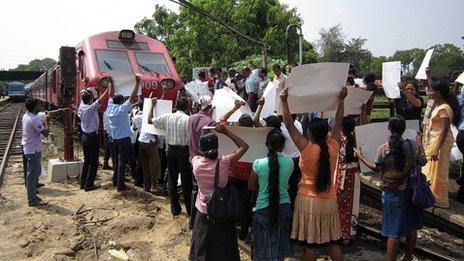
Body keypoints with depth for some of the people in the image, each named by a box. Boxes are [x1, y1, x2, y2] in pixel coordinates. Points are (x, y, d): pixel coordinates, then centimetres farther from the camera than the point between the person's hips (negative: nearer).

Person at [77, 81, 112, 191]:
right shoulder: (90, 108, -19)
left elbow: (83, 98, 18)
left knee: (86, 160, 16)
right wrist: (109, 88, -18)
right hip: (92, 137, -8)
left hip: (85, 136, 8)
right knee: (93, 162, 1)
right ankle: (89, 185, 4)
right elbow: (101, 100, -23)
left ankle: (83, 183, 21)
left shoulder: (81, 106, 3)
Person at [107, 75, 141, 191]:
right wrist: (137, 83, -17)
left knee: (116, 160, 17)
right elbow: (132, 97, -19)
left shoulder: (111, 107, 2)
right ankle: (120, 185, -2)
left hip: (114, 138, 7)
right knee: (122, 161, -4)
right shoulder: (123, 109, -15)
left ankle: (115, 181, 27)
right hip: (124, 139, -7)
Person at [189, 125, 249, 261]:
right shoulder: (224, 162, -26)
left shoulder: (196, 162, -19)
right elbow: (244, 146, -16)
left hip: (203, 211, 2)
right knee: (222, 247, 20)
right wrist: (226, 132, -16)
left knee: (203, 246, 25)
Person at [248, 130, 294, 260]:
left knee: (263, 245, 14)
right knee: (280, 243, 19)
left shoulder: (259, 163, -14)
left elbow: (251, 186, -1)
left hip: (263, 208, -2)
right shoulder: (289, 162, -8)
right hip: (284, 206, 2)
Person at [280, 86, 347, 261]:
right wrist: (341, 100, 19)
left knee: (310, 243, 5)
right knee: (333, 242, 14)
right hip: (329, 201, 4)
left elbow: (289, 124, -12)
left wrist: (283, 100, -6)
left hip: (308, 200, -4)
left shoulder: (306, 148, -14)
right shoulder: (333, 147, -5)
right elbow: (338, 124, 9)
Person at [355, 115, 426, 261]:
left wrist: (361, 157, 9)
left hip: (392, 193, -3)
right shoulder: (413, 145, -11)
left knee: (394, 232, 4)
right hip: (410, 191, 3)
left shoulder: (383, 149, -16)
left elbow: (376, 168, -3)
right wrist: (419, 142, 15)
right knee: (412, 227, 20)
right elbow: (422, 162, 4)